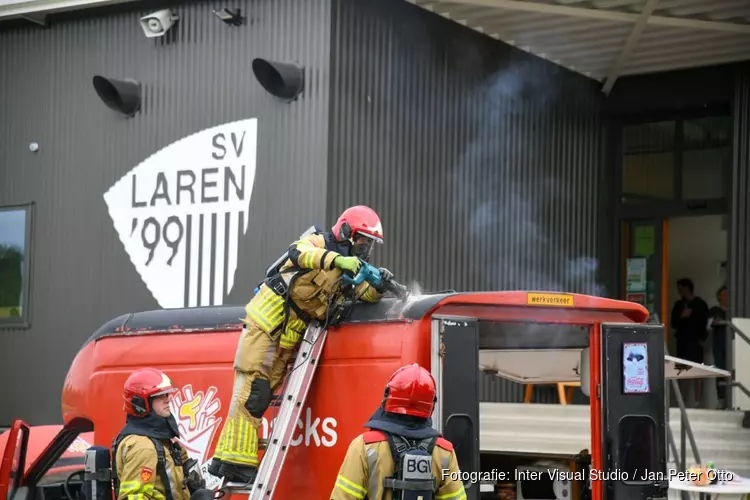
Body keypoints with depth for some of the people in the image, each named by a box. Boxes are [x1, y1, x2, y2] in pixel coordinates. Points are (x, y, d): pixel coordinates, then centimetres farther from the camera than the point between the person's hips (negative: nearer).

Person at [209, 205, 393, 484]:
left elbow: (365, 295, 12)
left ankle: (228, 460, 6)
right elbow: (299, 253, -28)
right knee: (252, 392, -13)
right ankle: (235, 459, -15)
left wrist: (379, 285, -11)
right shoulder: (319, 243, -8)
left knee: (260, 398, 4)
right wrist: (338, 260, -40)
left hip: (287, 340, 8)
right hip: (265, 325, -8)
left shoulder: (349, 270, 14)